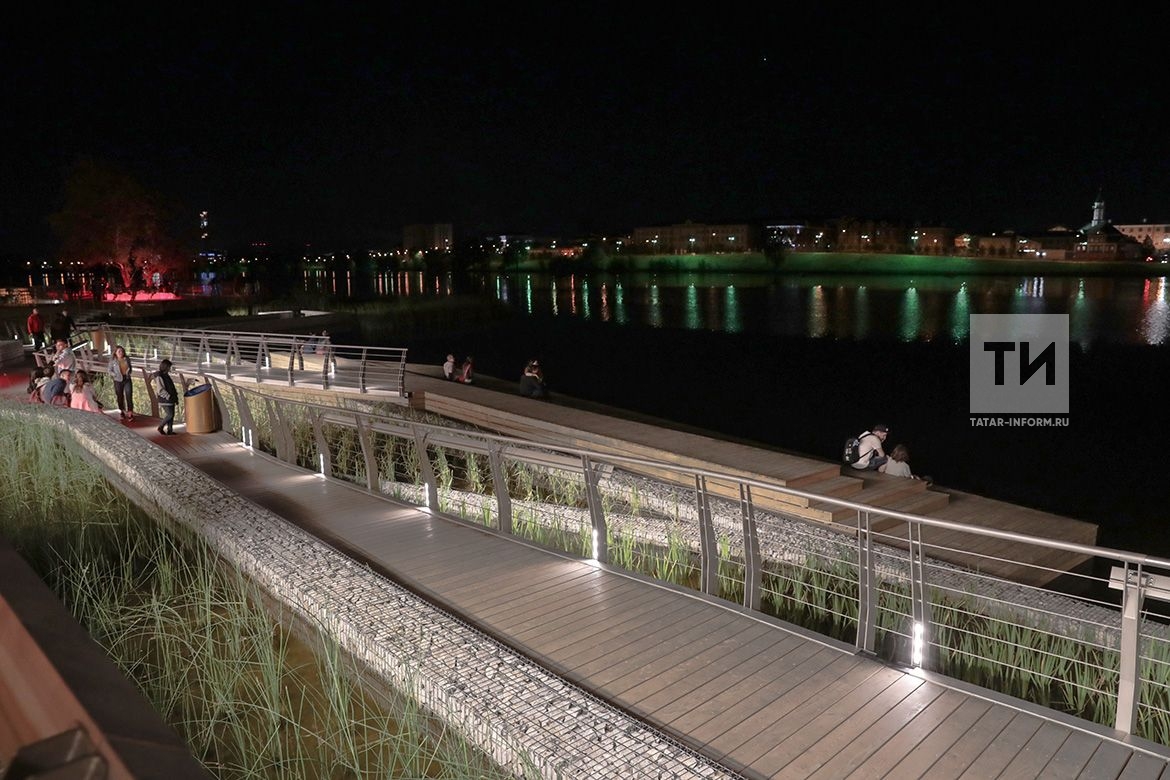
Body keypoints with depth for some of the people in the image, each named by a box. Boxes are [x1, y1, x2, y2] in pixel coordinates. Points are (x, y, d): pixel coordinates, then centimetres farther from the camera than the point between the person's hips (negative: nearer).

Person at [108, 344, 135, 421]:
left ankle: (130, 413, -8)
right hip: (118, 381, -1)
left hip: (127, 380, 1)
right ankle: (122, 412, 28)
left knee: (129, 396, -8)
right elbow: (109, 370, 0)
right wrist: (115, 375, -13)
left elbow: (130, 367, 16)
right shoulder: (113, 361, -6)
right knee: (120, 397, 11)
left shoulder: (127, 359, 1)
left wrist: (129, 371, -3)